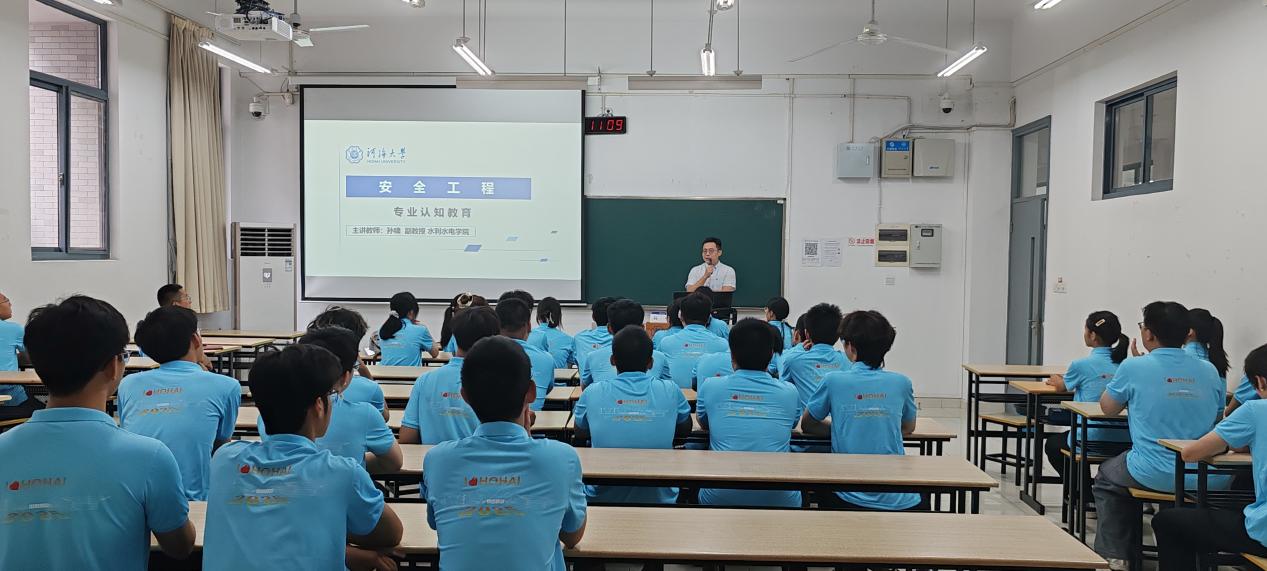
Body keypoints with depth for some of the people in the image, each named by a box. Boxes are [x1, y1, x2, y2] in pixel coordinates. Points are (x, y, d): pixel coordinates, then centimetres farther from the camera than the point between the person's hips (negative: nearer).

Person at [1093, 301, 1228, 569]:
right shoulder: (1209, 371, 1)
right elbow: (1217, 416, 17)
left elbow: (1108, 408, 5)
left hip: (1155, 475, -4)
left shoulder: (1133, 368, -10)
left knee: (1106, 478, 28)